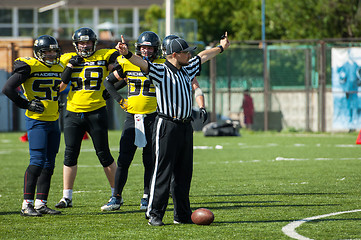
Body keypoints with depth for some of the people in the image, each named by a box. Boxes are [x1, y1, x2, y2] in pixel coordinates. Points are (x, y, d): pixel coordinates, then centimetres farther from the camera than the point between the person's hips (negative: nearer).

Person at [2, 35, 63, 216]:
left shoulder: (58, 69, 12)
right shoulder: (30, 67, -10)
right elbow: (8, 89, -13)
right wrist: (26, 104, -10)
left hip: (53, 121, 7)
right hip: (36, 121, -7)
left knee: (49, 163, 7)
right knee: (37, 161, -14)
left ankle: (41, 203, 12)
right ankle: (27, 205, -12)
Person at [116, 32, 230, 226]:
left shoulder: (187, 70, 15)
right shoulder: (160, 71, -7)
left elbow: (203, 56, 32)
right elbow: (142, 63, -25)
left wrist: (221, 47, 48)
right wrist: (127, 54, -45)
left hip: (185, 127, 7)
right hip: (166, 127, -7)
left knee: (184, 173, 10)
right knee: (162, 171, -8)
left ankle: (182, 215, 17)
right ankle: (155, 214, -4)